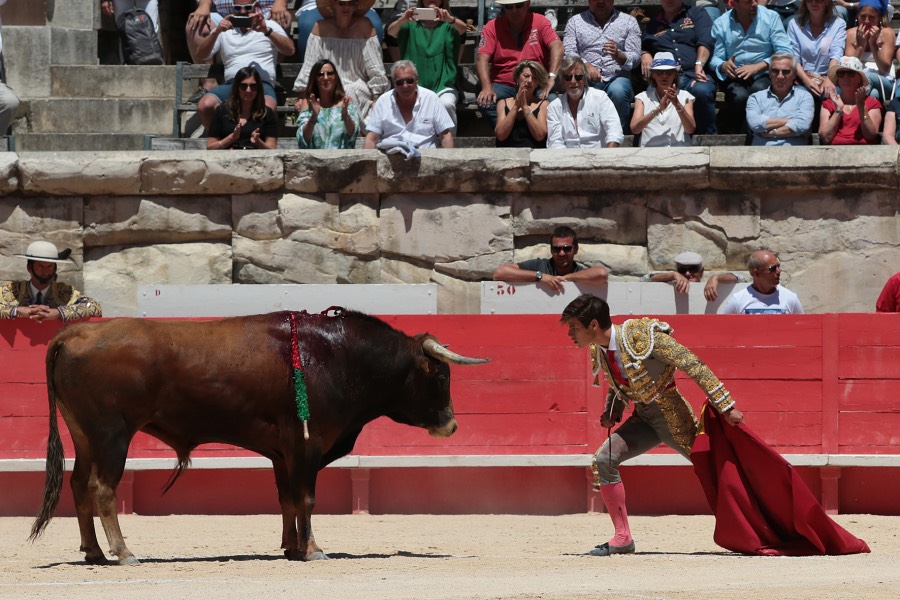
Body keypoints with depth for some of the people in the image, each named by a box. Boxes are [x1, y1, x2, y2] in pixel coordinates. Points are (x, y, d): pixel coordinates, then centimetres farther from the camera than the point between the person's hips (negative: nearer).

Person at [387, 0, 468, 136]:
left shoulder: (448, 26, 9)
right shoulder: (411, 25, 10)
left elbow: (463, 28, -13)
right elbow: (391, 31, -9)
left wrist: (449, 19, -37)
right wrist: (402, 19, -33)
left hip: (443, 86, 0)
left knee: (447, 104, -33)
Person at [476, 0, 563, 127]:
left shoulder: (539, 21, 4)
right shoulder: (492, 27, 4)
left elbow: (557, 47, -10)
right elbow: (482, 58, -7)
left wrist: (552, 77, -27)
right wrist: (487, 87, -25)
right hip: (504, 85, 1)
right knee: (486, 102, -31)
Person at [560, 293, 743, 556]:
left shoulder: (641, 336, -23)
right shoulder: (598, 352, 1)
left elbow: (693, 365, -21)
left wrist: (726, 406, -22)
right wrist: (611, 413, 1)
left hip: (672, 416, -7)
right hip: (643, 418, 7)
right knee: (603, 460, -9)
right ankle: (622, 538, -4)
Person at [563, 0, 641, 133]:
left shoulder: (628, 21, 13)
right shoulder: (575, 21, 15)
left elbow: (635, 57, 4)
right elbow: (568, 53, 2)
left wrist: (618, 55, -19)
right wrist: (586, 65, -19)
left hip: (617, 77, 0)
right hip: (586, 79, 0)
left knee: (617, 91, -36)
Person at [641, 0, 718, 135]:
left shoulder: (697, 14, 19)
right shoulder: (653, 25, 29)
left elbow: (706, 41, 3)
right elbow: (643, 47, 38)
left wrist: (699, 64, -16)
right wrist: (644, 54, 12)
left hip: (693, 75, -1)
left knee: (701, 91, -39)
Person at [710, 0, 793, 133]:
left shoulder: (771, 17, 1)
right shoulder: (721, 24, 5)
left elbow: (785, 52, -7)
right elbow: (716, 59, 3)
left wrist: (757, 67, -20)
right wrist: (724, 66, -23)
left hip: (763, 76, 0)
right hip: (735, 79, 0)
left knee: (759, 89, -35)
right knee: (739, 96, -34)